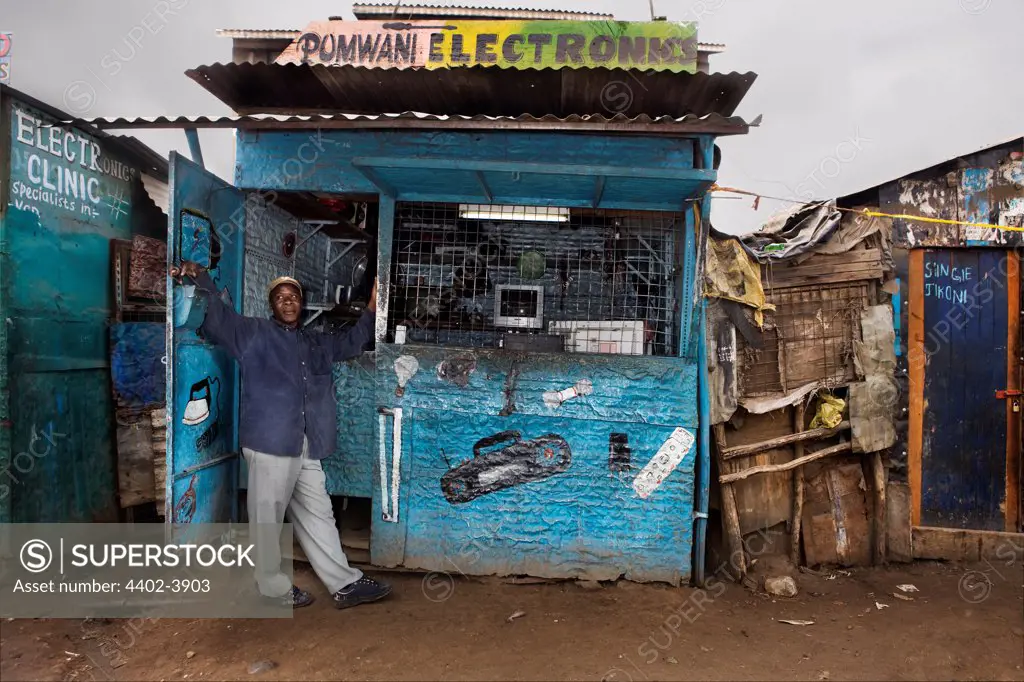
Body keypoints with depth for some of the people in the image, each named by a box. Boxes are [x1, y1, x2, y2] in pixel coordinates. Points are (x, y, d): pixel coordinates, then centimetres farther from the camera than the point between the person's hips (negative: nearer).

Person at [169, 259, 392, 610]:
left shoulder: (316, 342, 20)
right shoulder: (254, 333, 2)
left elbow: (351, 342, 32)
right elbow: (217, 317, -10)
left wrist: (372, 309, 23)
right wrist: (201, 279, -27)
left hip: (307, 448, 6)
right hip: (269, 443, -6)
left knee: (317, 515, 13)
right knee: (268, 517, 4)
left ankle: (345, 584, 19)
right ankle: (273, 588, 20)